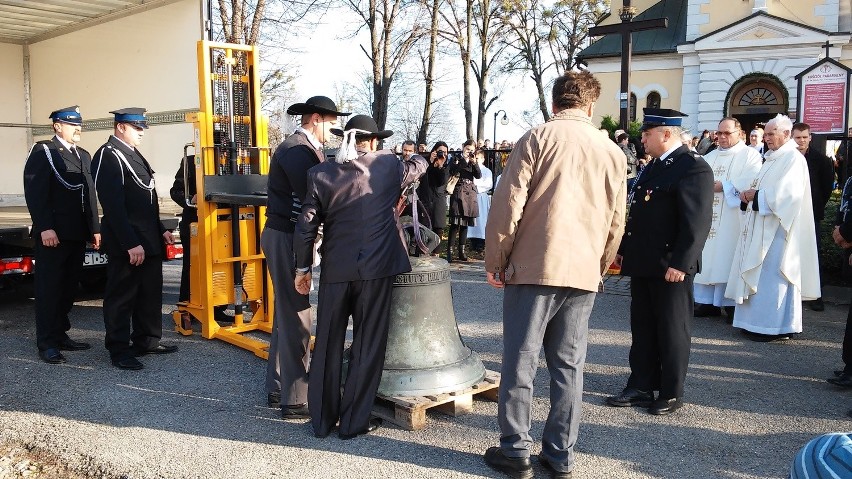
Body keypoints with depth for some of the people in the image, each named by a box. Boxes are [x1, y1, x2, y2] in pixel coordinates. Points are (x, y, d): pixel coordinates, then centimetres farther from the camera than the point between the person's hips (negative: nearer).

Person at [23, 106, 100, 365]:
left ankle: (60, 335, 20)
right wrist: (45, 228, -19)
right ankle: (47, 343, 4)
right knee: (49, 287, -2)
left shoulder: (83, 155, 18)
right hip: (53, 233, -7)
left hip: (77, 234, 7)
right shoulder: (42, 151, -3)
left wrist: (94, 228, 12)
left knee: (69, 287, 10)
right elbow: (35, 193, -12)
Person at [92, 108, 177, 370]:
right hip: (127, 243, -9)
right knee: (121, 296, 1)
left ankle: (146, 341, 27)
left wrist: (161, 230, 17)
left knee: (150, 292, 15)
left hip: (148, 240, 9)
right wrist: (130, 243, -23)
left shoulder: (133, 154, 17)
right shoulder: (108, 156, -13)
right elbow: (113, 205, -20)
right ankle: (119, 350, 11)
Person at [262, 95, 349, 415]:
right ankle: (295, 400, 3)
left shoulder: (304, 149, 15)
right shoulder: (297, 150, -16)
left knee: (287, 315, 16)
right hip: (287, 239, -11)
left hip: (288, 237, 11)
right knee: (296, 319, -5)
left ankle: (277, 389, 27)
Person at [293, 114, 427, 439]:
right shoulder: (389, 166, 1)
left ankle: (322, 419, 22)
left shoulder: (322, 173, 1)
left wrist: (303, 267, 10)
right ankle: (354, 421, 14)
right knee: (368, 345, 7)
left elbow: (307, 226, 0)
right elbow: (420, 164, 22)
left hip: (335, 269, 2)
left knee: (328, 344, 12)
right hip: (376, 268, -1)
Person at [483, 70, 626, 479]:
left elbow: (508, 203, -9)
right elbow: (616, 221, 14)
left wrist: (495, 261, 0)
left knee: (520, 362, 4)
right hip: (583, 273, 4)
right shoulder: (612, 151, 10)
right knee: (568, 366, 10)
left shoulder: (537, 138, -3)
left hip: (533, 268, -4)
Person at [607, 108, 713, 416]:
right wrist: (624, 250, 18)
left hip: (671, 267, -9)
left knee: (672, 331, 4)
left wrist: (680, 263, -23)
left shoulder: (693, 168, -13)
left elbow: (698, 221, -20)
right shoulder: (653, 167, 16)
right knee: (642, 329, 13)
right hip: (642, 264, 9)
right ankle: (641, 388, 23)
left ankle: (672, 394, 17)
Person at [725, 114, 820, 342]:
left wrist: (756, 195, -13)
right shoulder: (771, 158, 18)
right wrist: (749, 194, 1)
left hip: (776, 228, -9)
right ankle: (759, 321, 15)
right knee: (758, 275, 9)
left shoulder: (794, 159, -10)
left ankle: (776, 326, -1)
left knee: (771, 275, -7)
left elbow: (785, 194, -21)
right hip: (760, 226, 9)